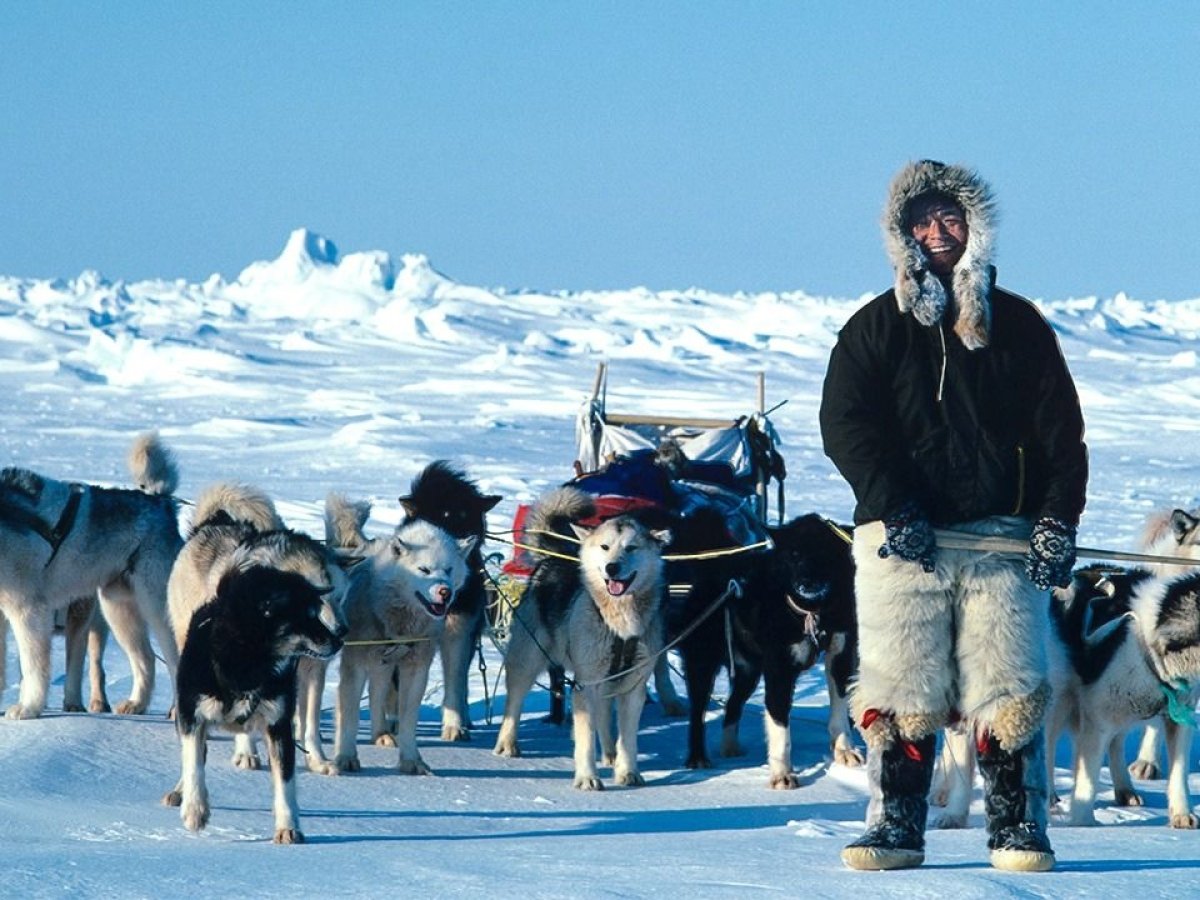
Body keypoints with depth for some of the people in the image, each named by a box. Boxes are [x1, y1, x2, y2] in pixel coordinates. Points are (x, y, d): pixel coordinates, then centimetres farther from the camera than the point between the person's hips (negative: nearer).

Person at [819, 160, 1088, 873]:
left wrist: (1058, 517, -3)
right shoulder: (877, 327, 10)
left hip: (1003, 537, 0)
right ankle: (896, 827, 4)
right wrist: (893, 506, -11)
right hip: (903, 538, 0)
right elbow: (845, 424, 2)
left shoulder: (1018, 325, 12)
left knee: (1010, 693, -5)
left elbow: (1061, 431, 10)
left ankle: (1019, 830, 0)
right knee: (900, 692, -2)